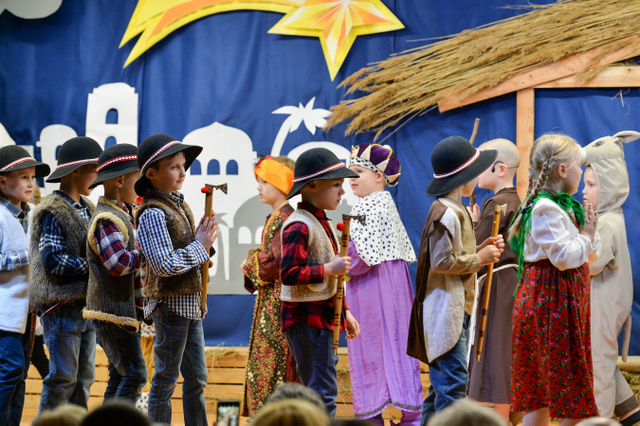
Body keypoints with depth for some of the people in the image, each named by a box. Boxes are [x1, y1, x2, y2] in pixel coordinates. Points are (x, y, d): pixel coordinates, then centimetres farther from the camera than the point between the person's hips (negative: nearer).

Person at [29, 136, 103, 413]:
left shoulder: (86, 209, 15)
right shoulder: (53, 212, -12)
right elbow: (52, 261, -19)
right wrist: (90, 266, -18)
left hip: (86, 302, 9)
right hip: (62, 304, -9)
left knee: (85, 375, 11)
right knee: (63, 376, -6)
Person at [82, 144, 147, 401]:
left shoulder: (120, 215, 17)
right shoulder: (106, 220, -17)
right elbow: (118, 264, -29)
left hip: (124, 309, 10)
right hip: (113, 310, -10)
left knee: (119, 376, 11)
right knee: (134, 375, -11)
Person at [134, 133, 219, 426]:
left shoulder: (179, 206, 13)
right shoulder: (153, 213, -16)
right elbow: (165, 265, -23)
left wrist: (203, 243, 4)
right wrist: (199, 246, -15)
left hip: (191, 302, 9)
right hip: (171, 303, -9)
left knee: (197, 377, 14)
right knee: (166, 379, -1)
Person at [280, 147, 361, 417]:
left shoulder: (321, 223, 17)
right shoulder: (299, 226, -15)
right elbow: (289, 274, -26)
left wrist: (344, 312, 22)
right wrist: (329, 269, -22)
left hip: (323, 317, 10)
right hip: (306, 319, -10)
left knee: (321, 389, 13)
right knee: (323, 393, -11)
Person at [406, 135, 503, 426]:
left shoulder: (454, 210, 17)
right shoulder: (447, 213, -15)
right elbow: (442, 261, -21)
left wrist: (482, 249, 7)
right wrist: (479, 258, -11)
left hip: (456, 307, 11)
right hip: (446, 306, -11)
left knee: (443, 380, 15)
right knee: (453, 380, -11)